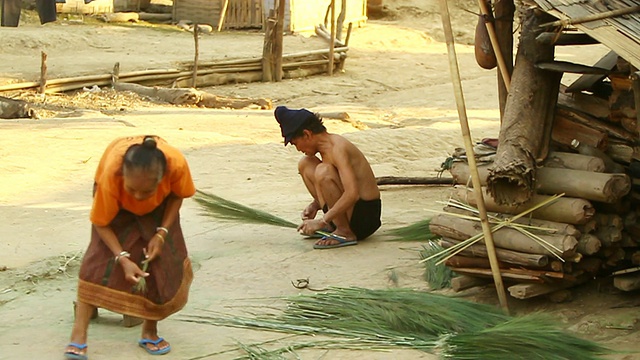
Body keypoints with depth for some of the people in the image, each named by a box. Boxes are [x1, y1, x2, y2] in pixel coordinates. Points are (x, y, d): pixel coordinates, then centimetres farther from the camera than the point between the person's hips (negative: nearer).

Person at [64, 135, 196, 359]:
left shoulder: (177, 165, -40)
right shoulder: (110, 175, -44)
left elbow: (177, 195, -14)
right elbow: (101, 223, -27)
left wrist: (162, 233, -24)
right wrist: (122, 258, -38)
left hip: (159, 207, 2)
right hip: (117, 206, -2)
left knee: (164, 261, -8)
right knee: (101, 258, -17)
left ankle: (150, 331, 9)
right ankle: (78, 336, -17)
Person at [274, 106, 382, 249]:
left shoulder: (337, 147, -21)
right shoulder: (327, 144, 8)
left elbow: (352, 194, -32)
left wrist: (321, 222, -29)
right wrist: (315, 205, 5)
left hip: (366, 214, -10)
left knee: (323, 171, -29)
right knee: (305, 164, 10)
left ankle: (345, 233, -16)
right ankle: (333, 225, 12)